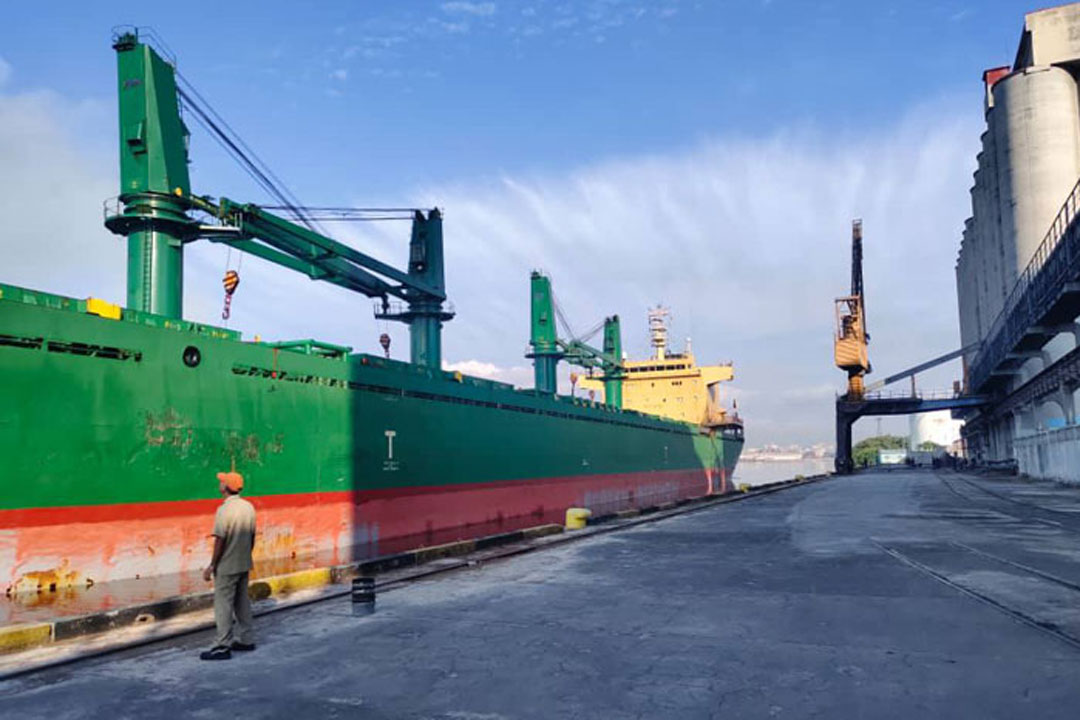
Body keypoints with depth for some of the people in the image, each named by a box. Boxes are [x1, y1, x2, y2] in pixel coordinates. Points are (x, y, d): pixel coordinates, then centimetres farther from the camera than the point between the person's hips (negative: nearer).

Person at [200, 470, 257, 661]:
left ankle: (222, 647, 3)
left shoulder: (224, 510, -18)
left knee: (223, 605, -1)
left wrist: (212, 566, -12)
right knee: (242, 602, 16)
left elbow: (220, 540, -19)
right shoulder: (249, 507, 3)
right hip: (244, 565, 7)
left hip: (226, 567, -7)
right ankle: (246, 640, 24)